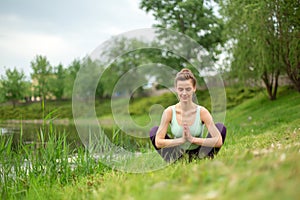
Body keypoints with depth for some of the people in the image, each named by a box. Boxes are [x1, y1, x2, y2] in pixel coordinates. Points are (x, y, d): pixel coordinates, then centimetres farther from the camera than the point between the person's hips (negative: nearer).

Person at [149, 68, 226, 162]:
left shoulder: (202, 111, -16)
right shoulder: (169, 112, -15)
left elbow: (218, 141, -25)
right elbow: (158, 142, -22)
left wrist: (193, 139, -30)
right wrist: (181, 140, -30)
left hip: (198, 153, 0)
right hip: (177, 154, 1)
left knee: (220, 127, -20)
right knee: (154, 130, -21)